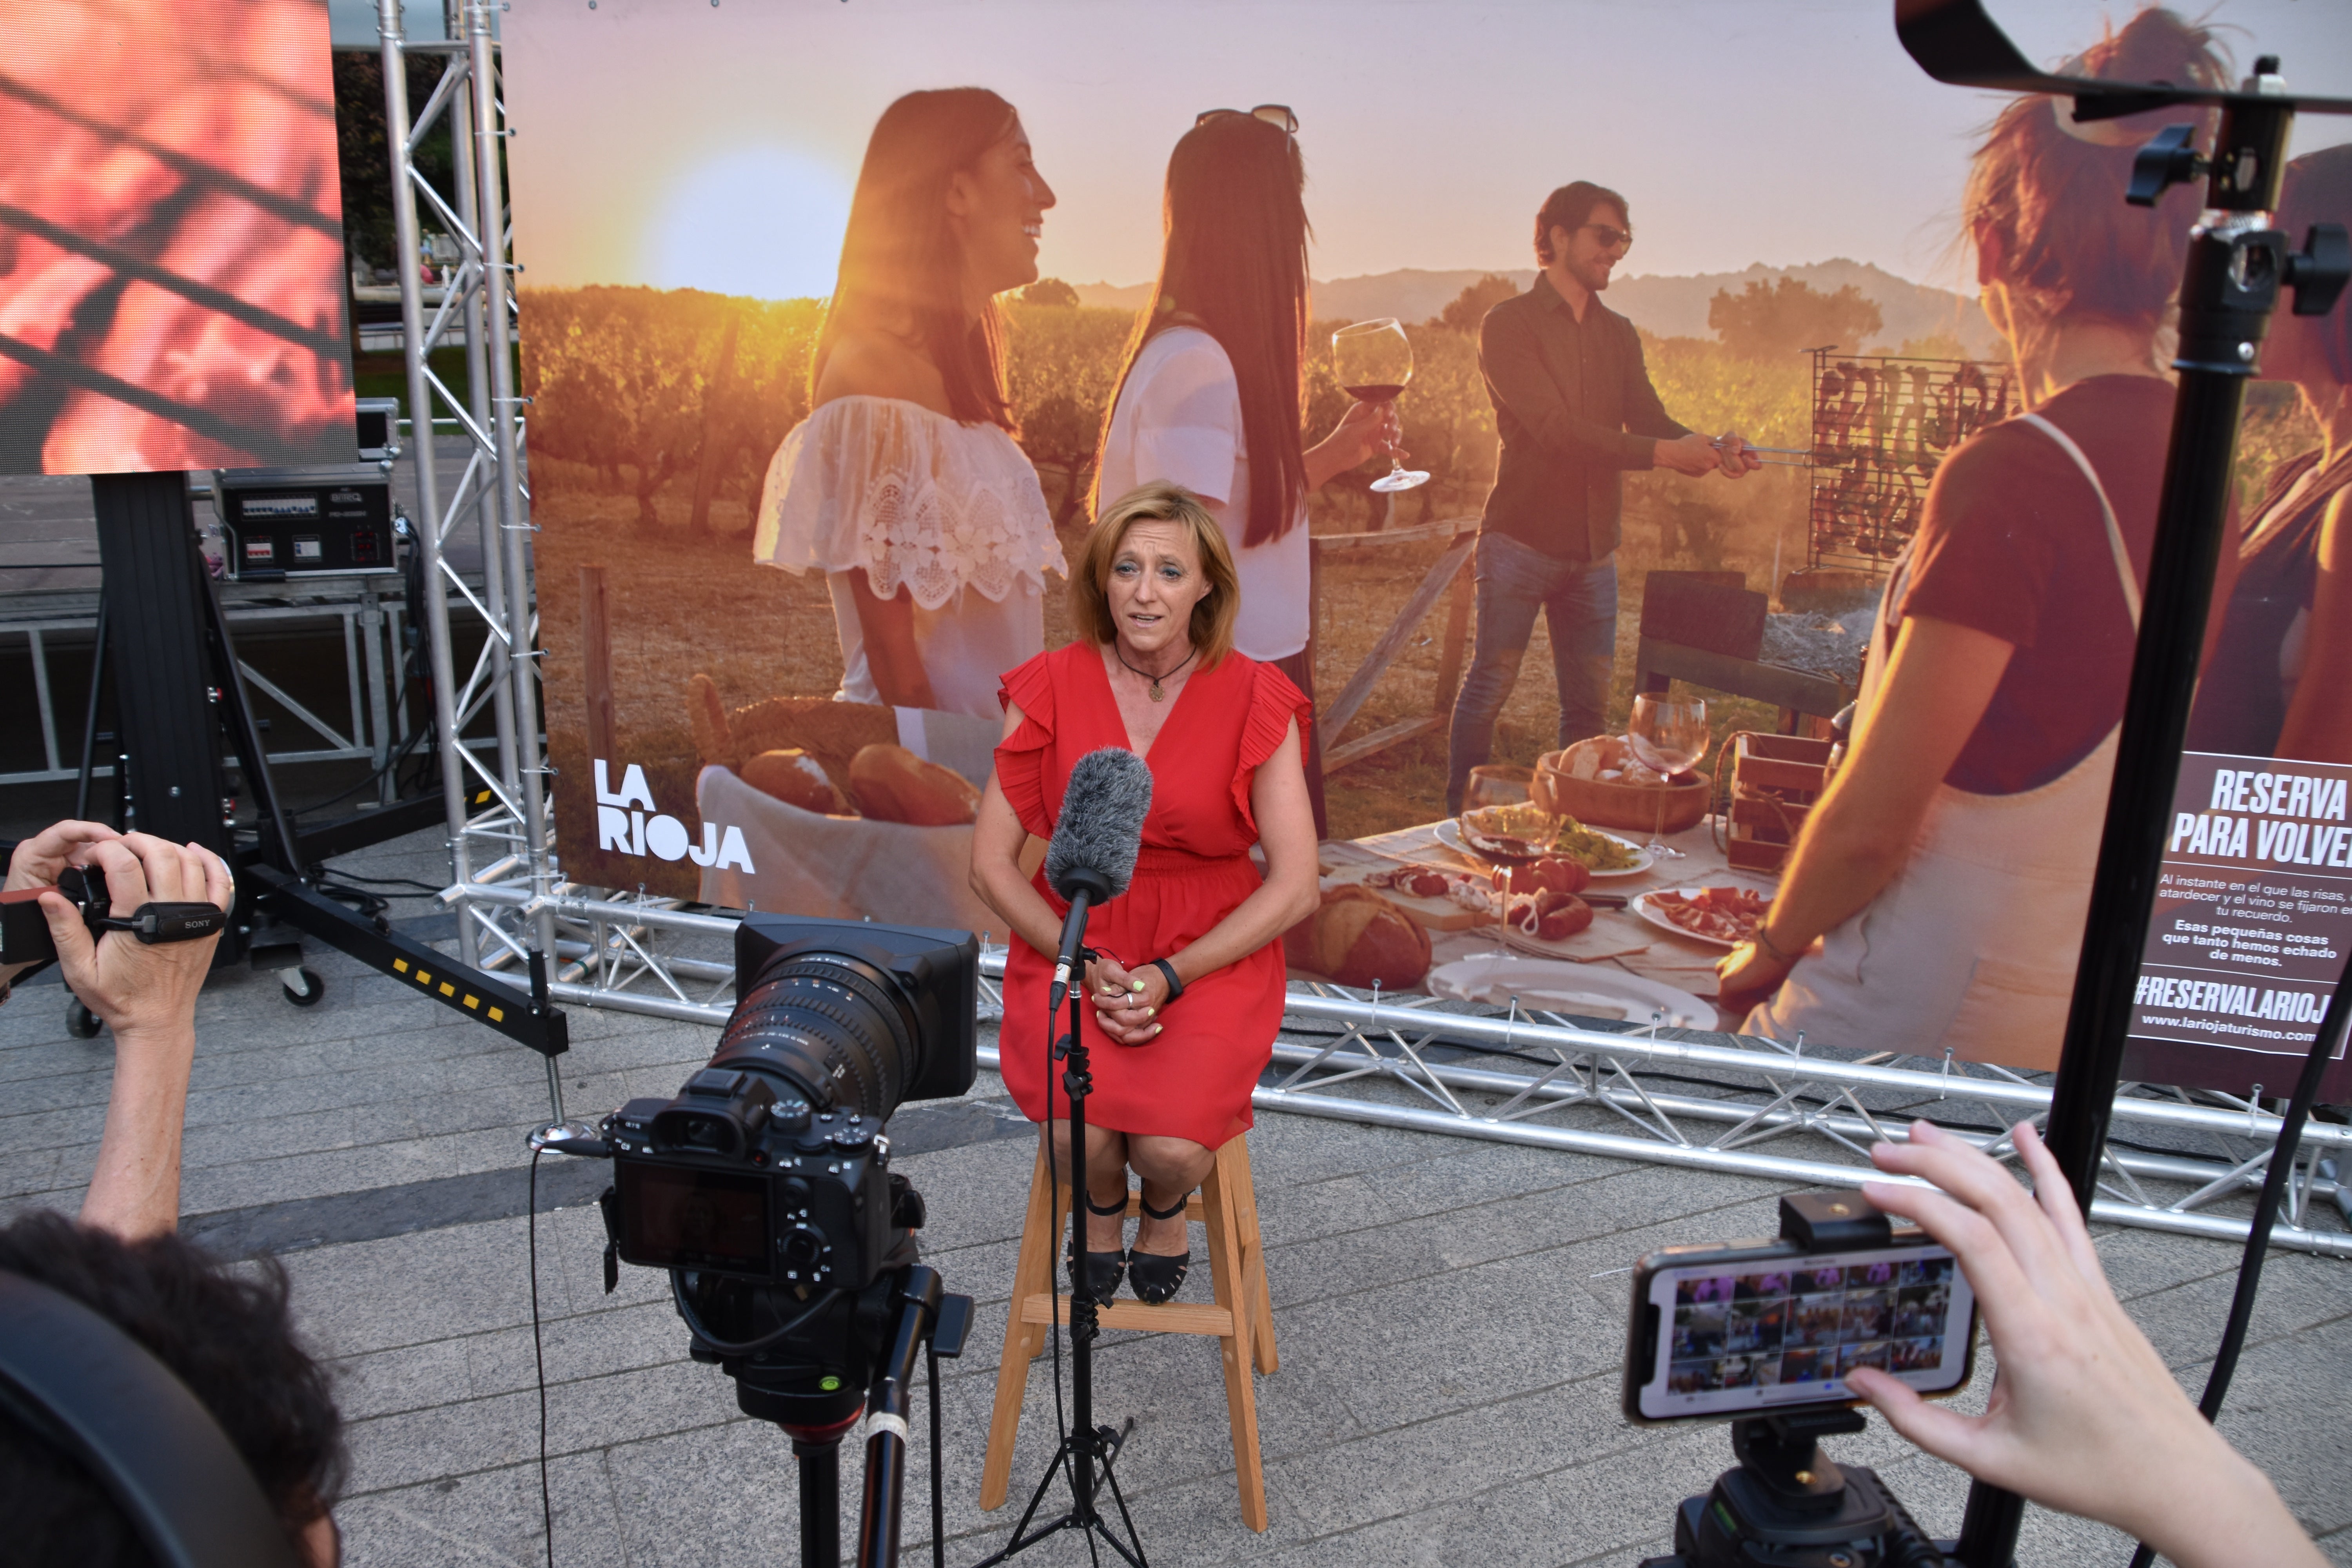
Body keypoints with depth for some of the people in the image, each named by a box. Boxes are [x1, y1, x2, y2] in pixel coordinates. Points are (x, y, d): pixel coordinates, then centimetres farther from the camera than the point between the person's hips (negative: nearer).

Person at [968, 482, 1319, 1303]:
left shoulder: (1255, 700, -7)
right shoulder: (1051, 689, -4)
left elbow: (1294, 886, -7)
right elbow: (992, 863, -1)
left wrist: (1169, 975, -15)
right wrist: (1088, 968, -13)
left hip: (1213, 953, -1)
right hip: (1073, 945, 1)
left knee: (1173, 1146, -23)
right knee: (1080, 1135, -24)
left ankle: (1165, 1207, 18)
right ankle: (1101, 1208, 16)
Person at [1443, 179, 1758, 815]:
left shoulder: (1618, 335, 15)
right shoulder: (1508, 325, -6)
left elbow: (1651, 420, 5)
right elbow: (1555, 429, -18)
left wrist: (1714, 450, -17)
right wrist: (1662, 453, -24)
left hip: (1593, 547, 6)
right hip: (1521, 540, -6)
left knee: (1591, 701, 8)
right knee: (1490, 686, 0)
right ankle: (1462, 819, 11)